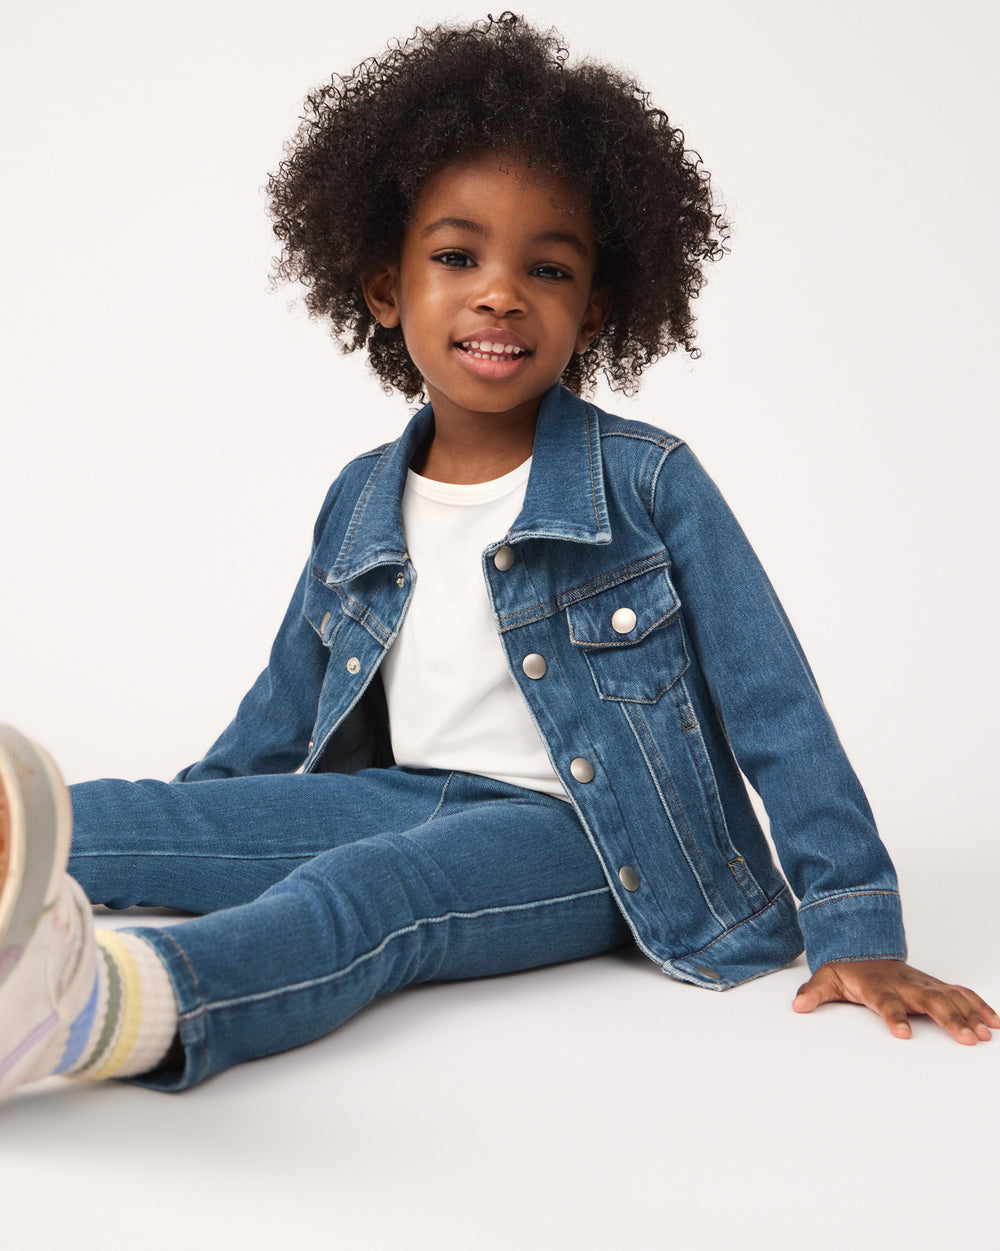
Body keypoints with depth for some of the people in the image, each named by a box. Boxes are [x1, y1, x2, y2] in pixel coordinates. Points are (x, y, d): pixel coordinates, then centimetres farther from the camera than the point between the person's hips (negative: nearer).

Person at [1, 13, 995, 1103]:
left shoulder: (648, 482, -6)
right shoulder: (361, 502, 9)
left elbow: (777, 709, -6)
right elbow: (281, 716, 21)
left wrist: (856, 934, -9)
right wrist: (170, 834, 22)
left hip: (576, 830, -6)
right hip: (405, 803, 6)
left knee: (360, 885, -39)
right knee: (98, 820, -17)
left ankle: (97, 1002, -63)